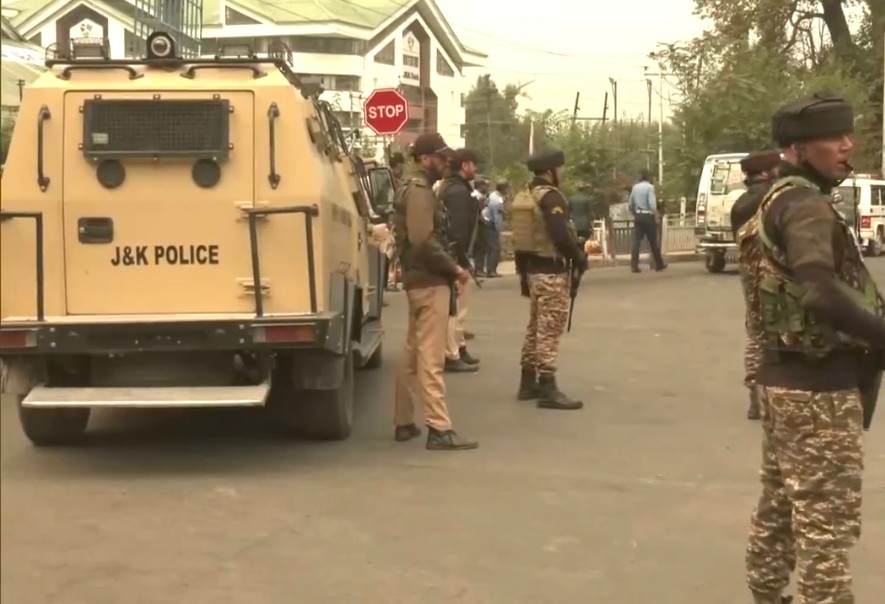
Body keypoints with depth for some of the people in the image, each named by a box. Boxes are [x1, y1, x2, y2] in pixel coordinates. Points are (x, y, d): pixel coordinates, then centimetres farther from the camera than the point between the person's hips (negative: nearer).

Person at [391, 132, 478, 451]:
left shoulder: (415, 190, 18)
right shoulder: (420, 192, -14)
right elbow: (424, 242, -24)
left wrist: (449, 269, 12)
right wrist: (454, 269, -15)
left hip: (420, 280, 11)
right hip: (430, 283, -11)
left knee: (412, 355, 14)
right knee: (430, 358, -11)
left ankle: (404, 423, 20)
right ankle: (439, 429, -11)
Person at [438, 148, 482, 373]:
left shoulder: (449, 187, 17)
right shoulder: (459, 191, -16)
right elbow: (458, 228, -22)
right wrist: (462, 258, -20)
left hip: (450, 255, 11)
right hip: (455, 256, -11)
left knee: (456, 307, 19)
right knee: (455, 308, -7)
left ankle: (458, 348, 28)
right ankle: (452, 356, -4)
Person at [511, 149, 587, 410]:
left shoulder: (524, 196, 13)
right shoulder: (550, 196, -15)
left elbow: (520, 238, 17)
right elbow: (561, 235, -25)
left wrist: (523, 272, 21)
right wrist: (579, 257, -10)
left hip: (534, 269, 10)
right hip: (553, 271, -10)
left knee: (535, 326, 17)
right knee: (550, 330, -8)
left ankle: (528, 382, 23)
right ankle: (547, 389, -8)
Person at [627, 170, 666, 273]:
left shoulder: (635, 187, 8)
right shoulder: (649, 187, -9)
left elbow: (630, 205, 11)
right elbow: (652, 204, -17)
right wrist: (656, 216, -7)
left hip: (638, 216, 4)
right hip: (648, 216, -4)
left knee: (636, 241, 0)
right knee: (653, 242, 7)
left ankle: (634, 266, -9)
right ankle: (659, 264, 19)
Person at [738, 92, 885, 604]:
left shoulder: (778, 201, 15)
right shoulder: (806, 205, -17)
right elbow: (821, 293, -32)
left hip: (786, 375, 10)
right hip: (818, 384, -10)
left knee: (781, 503, 19)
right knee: (828, 516, -3)